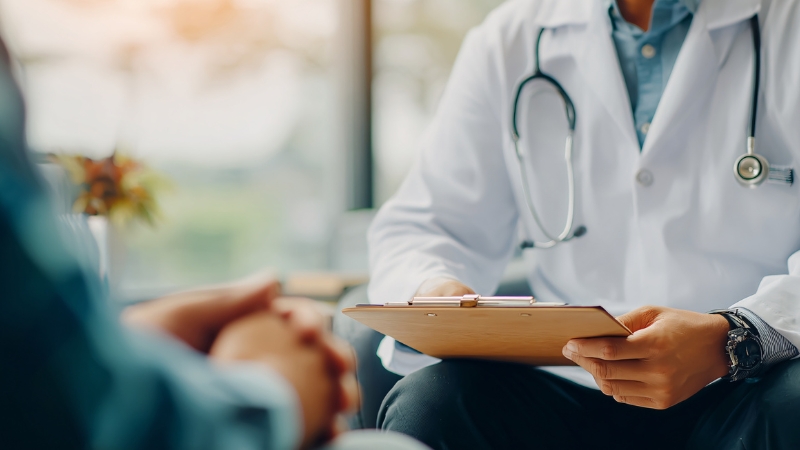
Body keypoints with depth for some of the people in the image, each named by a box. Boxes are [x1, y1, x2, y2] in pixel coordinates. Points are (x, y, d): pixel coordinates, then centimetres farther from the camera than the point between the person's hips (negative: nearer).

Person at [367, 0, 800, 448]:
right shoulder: (507, 39, 11)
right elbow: (421, 223, 12)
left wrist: (733, 340, -26)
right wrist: (430, 290, -12)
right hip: (570, 395, 3)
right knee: (424, 402, -27)